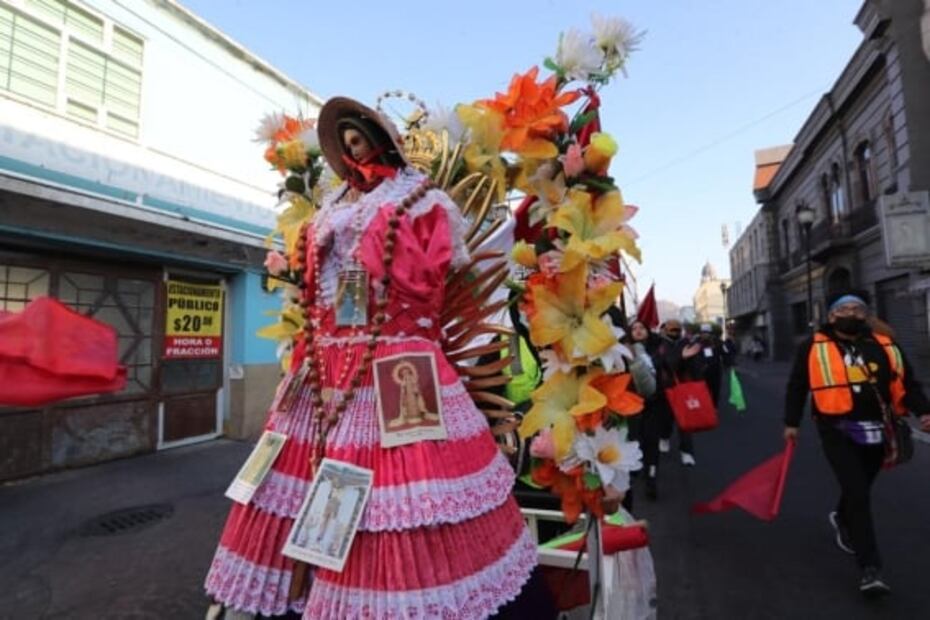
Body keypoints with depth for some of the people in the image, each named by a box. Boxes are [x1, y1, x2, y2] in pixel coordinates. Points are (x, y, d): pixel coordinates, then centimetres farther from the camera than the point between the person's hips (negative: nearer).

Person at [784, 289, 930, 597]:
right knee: (858, 494, -11)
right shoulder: (814, 347, -4)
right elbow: (797, 385, 2)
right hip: (838, 432, -4)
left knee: (860, 488, 22)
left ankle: (842, 519, 53)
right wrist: (791, 422, 3)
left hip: (875, 431, 4)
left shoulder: (884, 346, 5)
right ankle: (870, 567, -4)